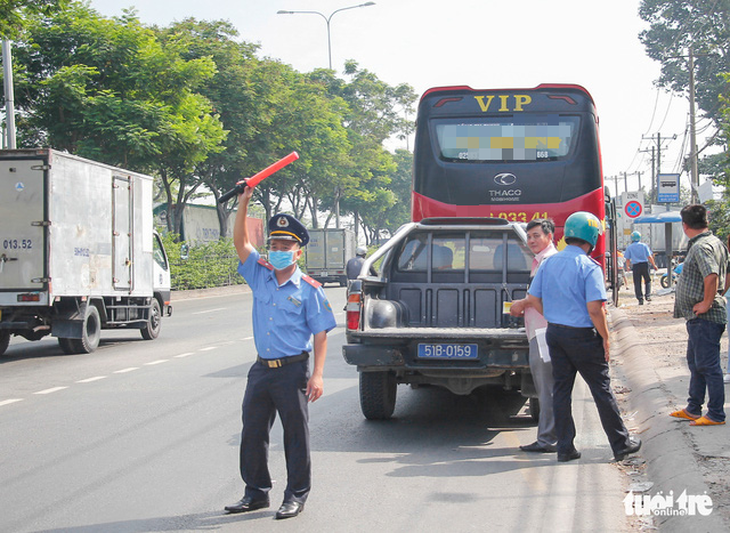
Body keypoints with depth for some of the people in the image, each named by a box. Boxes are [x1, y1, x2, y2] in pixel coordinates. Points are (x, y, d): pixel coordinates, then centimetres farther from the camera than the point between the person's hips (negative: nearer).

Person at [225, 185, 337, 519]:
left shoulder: (308, 289, -4)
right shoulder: (260, 276, 8)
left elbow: (320, 334, -5)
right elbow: (241, 241, 3)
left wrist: (317, 375, -13)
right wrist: (244, 202, -6)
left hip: (293, 370, -5)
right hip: (262, 367, 5)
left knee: (296, 435, 2)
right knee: (252, 432, 10)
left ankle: (296, 496, 12)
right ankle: (256, 492, 23)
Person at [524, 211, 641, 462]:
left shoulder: (548, 263, 5)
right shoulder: (589, 267, -14)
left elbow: (533, 298, 7)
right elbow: (595, 309, -20)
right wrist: (605, 338, -9)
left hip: (554, 333, 6)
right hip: (582, 335, -6)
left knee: (561, 389, 10)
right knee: (601, 389, 5)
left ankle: (565, 448, 12)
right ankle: (621, 444, 14)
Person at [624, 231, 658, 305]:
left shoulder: (629, 247, 4)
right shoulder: (644, 245, 5)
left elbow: (627, 259, 1)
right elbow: (649, 257, 0)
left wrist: (628, 266, 18)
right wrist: (654, 265, 9)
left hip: (635, 266, 0)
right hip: (644, 264, 1)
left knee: (637, 283, 2)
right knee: (647, 281, 15)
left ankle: (640, 299, -3)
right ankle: (648, 295, 2)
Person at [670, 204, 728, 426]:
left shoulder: (701, 247, -19)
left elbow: (711, 276, -34)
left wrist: (707, 303, -24)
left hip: (704, 317, -11)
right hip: (698, 317, 11)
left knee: (708, 366, -3)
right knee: (695, 363, 19)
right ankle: (693, 409, 28)